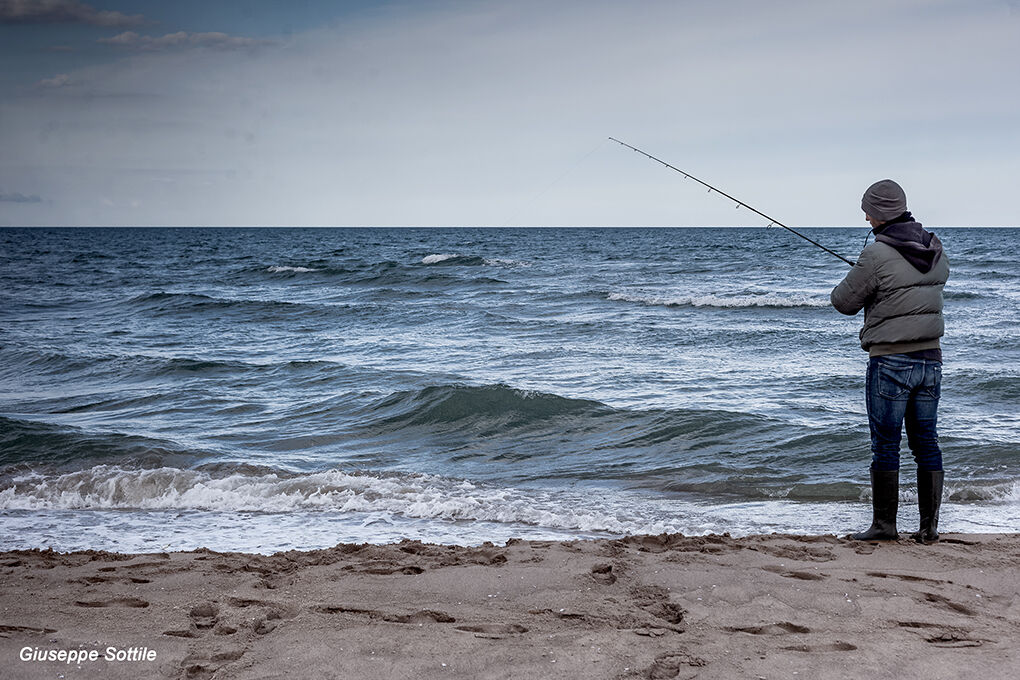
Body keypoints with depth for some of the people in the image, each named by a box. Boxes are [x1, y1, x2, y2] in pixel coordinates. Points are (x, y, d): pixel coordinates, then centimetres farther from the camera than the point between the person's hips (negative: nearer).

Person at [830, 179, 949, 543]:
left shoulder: (876, 255, -15)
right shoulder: (935, 248, 5)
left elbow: (845, 302, -7)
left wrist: (846, 285, 15)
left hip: (891, 362, -6)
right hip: (931, 357, 6)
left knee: (886, 445, 2)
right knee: (926, 443, 10)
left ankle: (884, 524, 8)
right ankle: (929, 526, 13)